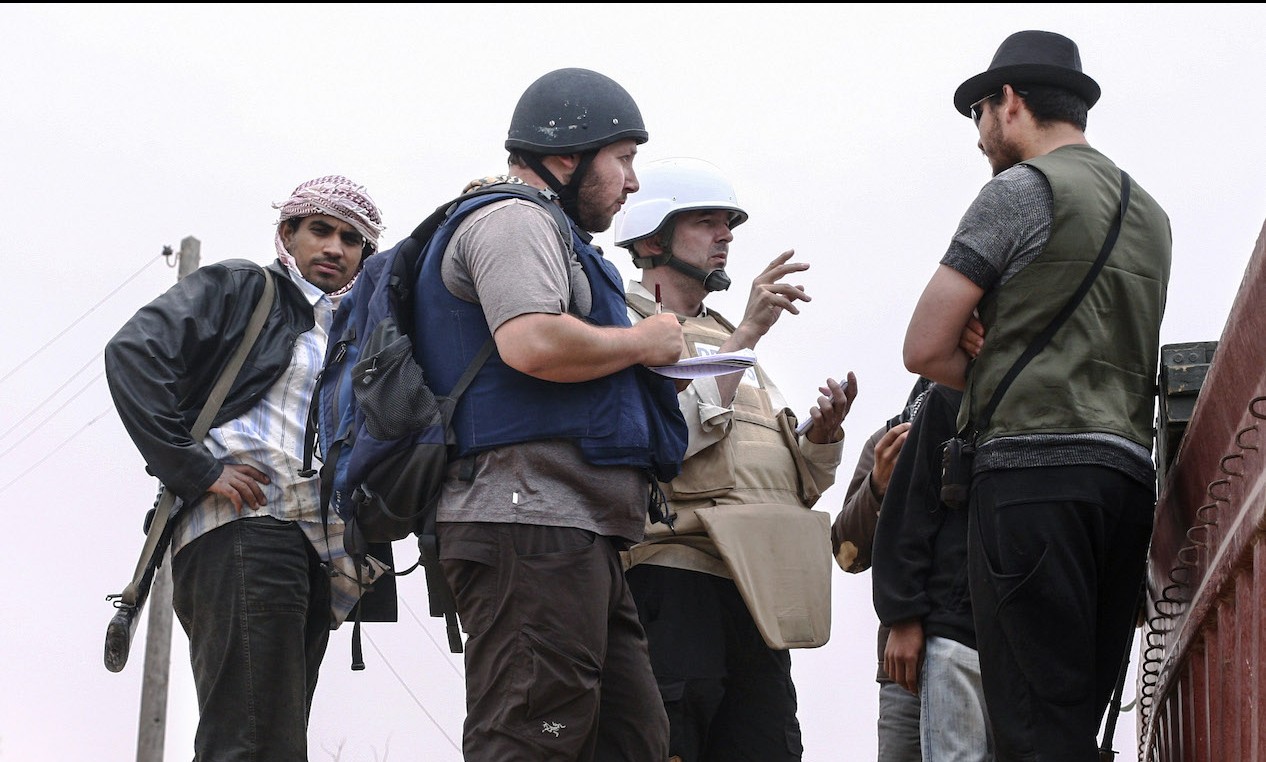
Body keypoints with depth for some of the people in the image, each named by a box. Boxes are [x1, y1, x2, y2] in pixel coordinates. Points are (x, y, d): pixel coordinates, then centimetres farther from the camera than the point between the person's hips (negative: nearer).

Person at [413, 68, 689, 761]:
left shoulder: (548, 232, 31)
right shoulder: (513, 220, -3)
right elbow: (532, 343, -22)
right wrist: (645, 342, -6)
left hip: (579, 535, 11)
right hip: (532, 521, -11)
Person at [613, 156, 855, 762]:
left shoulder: (727, 338, 28)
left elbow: (796, 486, 26)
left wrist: (823, 432, 5)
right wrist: (747, 335, -14)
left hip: (756, 593, 8)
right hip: (677, 576, -8)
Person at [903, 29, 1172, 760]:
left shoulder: (1020, 190, -2)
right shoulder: (1150, 213, 21)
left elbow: (925, 349, -5)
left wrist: (988, 380, 11)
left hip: (1034, 466, -7)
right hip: (1129, 474, 7)